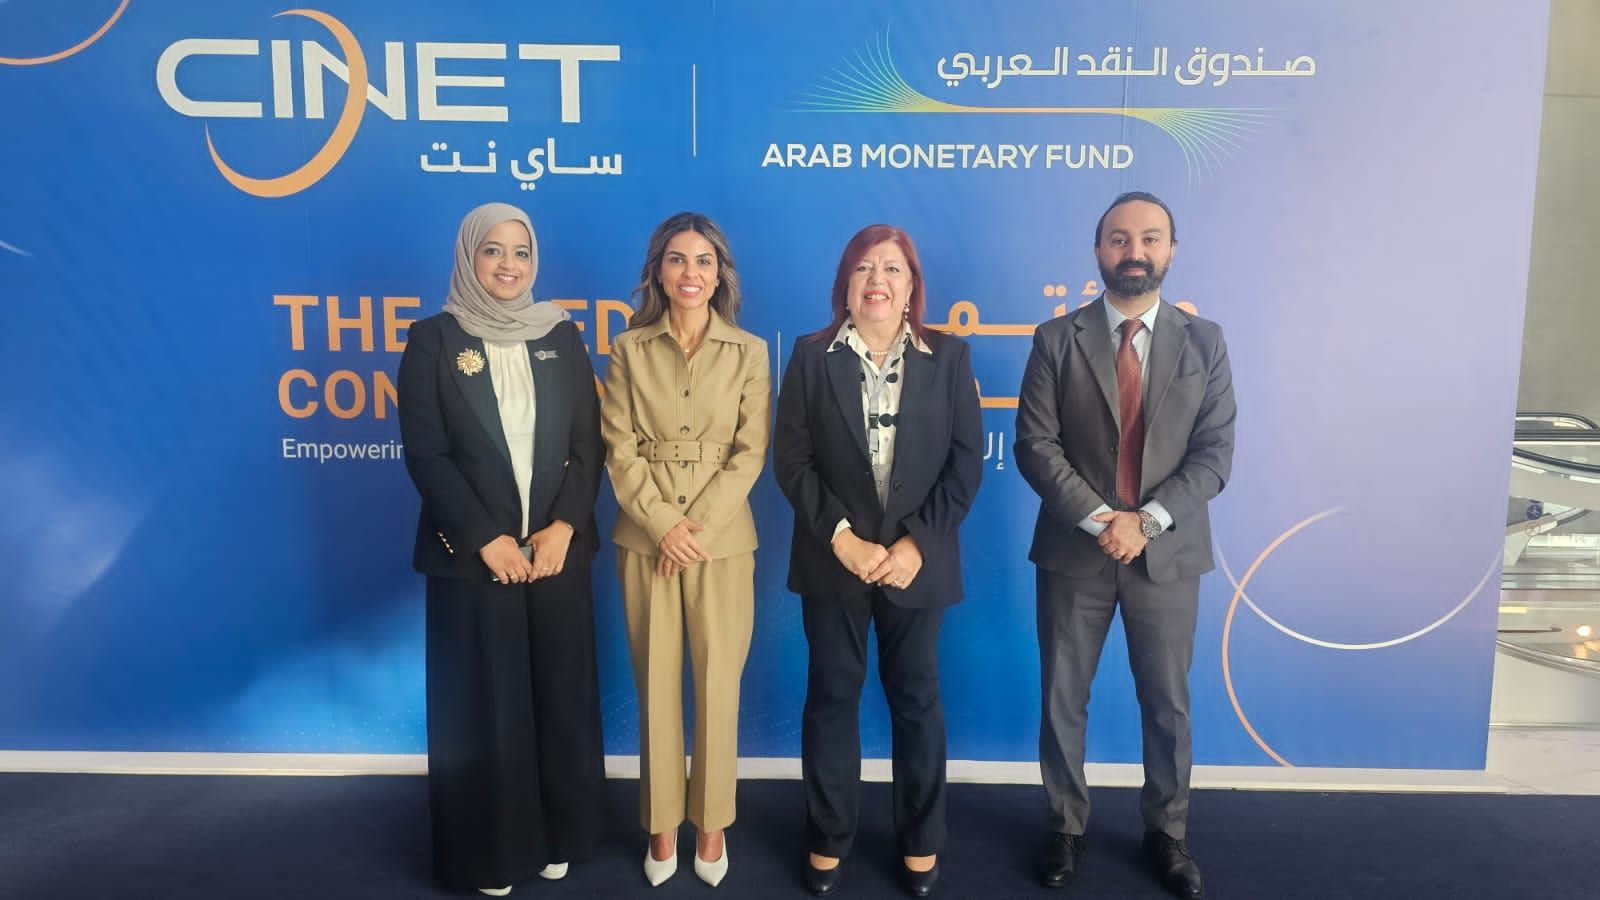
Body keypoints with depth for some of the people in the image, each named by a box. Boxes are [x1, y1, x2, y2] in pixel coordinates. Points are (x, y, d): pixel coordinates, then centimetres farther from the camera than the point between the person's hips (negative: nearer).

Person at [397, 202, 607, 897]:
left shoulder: (562, 337, 7)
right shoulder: (434, 339, -1)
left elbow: (589, 443, 3)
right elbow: (425, 453, -8)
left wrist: (564, 526, -10)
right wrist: (487, 539, -14)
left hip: (556, 550, 3)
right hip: (472, 557, -2)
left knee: (561, 697, 10)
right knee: (482, 706, 6)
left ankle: (558, 837, 28)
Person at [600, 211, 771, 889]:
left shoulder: (748, 352, 1)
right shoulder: (629, 349, 2)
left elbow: (750, 452, -4)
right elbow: (619, 449, -2)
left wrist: (698, 525, -13)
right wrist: (663, 523, -13)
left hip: (722, 540, 0)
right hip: (646, 540, 1)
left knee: (717, 685, 5)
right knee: (656, 685, 8)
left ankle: (711, 823, 23)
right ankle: (662, 824, 24)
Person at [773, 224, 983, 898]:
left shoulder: (948, 358, 2)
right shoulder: (812, 356, 1)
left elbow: (965, 463, -2)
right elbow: (791, 459, -4)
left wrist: (917, 543, -11)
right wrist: (842, 538, -13)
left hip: (917, 560, 0)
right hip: (834, 560, 0)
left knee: (917, 699, 10)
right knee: (832, 696, 10)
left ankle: (921, 842, 28)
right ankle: (827, 841, 26)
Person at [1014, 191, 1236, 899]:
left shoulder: (1204, 343, 3)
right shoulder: (1057, 340, -1)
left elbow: (1214, 452, -4)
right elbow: (1036, 445, -8)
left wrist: (1147, 521, -16)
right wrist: (1099, 519, -18)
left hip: (1167, 553, 1)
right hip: (1074, 551, -1)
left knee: (1167, 703, 13)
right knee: (1063, 699, 9)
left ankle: (1166, 832, 32)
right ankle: (1067, 827, 28)